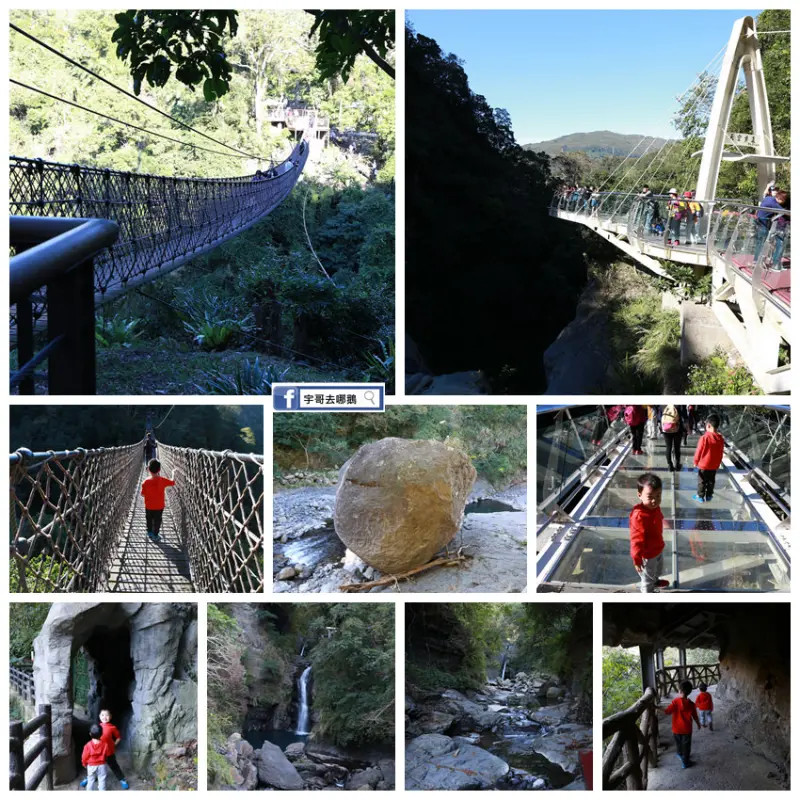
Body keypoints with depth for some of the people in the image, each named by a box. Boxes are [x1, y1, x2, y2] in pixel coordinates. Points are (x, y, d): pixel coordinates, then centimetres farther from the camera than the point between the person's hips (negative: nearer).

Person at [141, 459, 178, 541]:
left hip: (149, 506, 1)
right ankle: (155, 535, 24)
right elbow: (172, 483, 0)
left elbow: (143, 494, -10)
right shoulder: (163, 480, -18)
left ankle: (149, 533, 38)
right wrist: (174, 475, 18)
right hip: (159, 506, -1)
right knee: (157, 521, 15)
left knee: (149, 520, 23)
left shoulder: (146, 482, -18)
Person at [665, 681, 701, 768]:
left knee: (678, 743, 25)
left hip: (676, 729, 1)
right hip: (686, 729, -1)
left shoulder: (675, 702, -19)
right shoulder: (691, 704, -13)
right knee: (686, 745, 13)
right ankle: (686, 762, 19)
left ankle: (681, 755, 47)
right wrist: (698, 724, 15)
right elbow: (695, 716, -3)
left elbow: (667, 711, -25)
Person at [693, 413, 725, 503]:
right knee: (711, 481, 17)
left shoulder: (704, 437, -22)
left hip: (703, 465, -4)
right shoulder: (720, 439, -6)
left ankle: (700, 496, 17)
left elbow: (699, 451, -14)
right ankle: (709, 496, 25)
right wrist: (718, 464, 18)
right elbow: (721, 454, 4)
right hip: (714, 466, 4)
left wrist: (696, 461, 1)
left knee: (702, 481, 10)